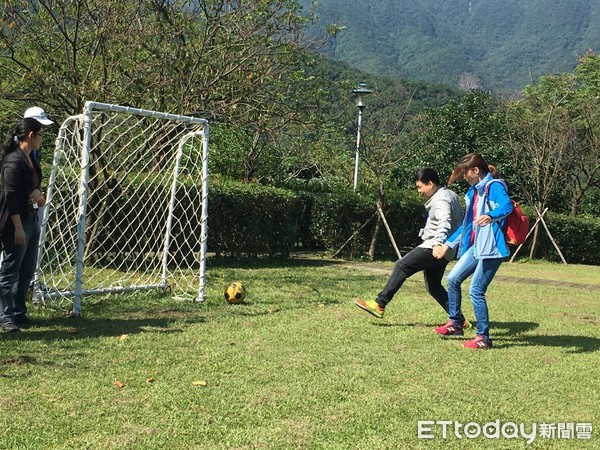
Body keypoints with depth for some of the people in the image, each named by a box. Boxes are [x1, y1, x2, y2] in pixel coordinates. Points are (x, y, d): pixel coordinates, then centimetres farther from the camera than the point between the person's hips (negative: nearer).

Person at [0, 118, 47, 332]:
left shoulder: (30, 160, 12)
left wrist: (38, 194, -1)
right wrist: (18, 227, -20)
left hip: (31, 219, 9)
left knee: (27, 270, 14)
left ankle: (19, 313, 24)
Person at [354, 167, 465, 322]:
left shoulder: (441, 200, -14)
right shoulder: (450, 195, 18)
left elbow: (444, 223, -30)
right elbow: (459, 217, 29)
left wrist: (438, 244, -45)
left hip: (434, 248, -11)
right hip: (440, 250, 11)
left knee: (402, 266, -12)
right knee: (433, 286, 13)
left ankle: (379, 304, -14)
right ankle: (459, 319, 13)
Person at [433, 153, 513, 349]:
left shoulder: (494, 186, -11)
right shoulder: (474, 191, 16)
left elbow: (507, 206, -32)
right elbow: (467, 224, 24)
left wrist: (490, 216, -52)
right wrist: (448, 244, 25)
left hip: (492, 248, -9)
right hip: (476, 246, 9)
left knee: (476, 291, -9)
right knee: (452, 279, 11)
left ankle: (483, 338, 3)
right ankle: (455, 323, 25)